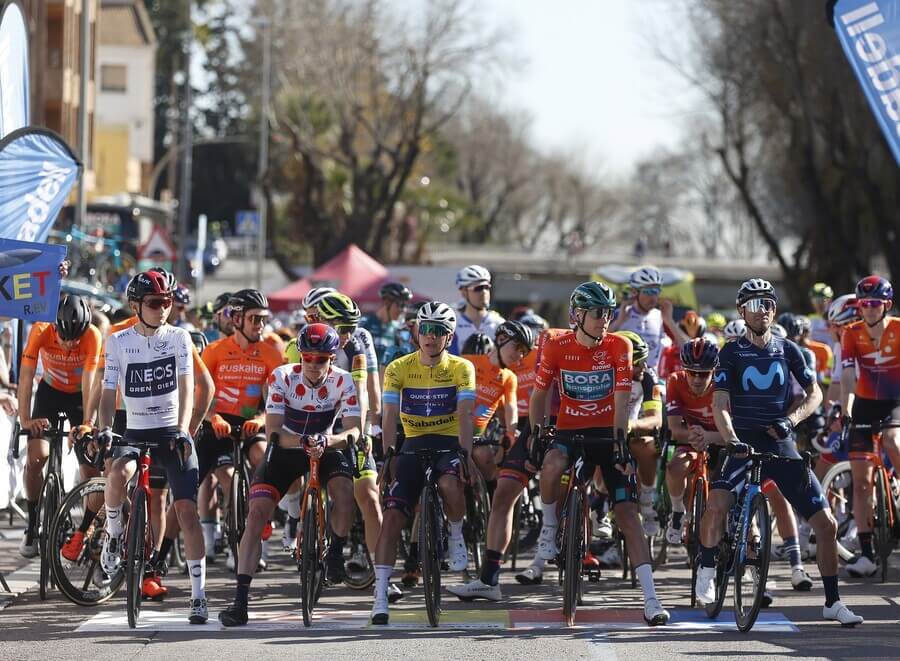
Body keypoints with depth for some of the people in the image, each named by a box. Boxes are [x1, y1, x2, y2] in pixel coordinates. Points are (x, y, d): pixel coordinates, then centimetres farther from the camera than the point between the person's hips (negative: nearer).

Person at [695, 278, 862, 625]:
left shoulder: (787, 350, 8)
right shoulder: (732, 353, 0)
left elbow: (814, 394, 10)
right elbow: (720, 404, -9)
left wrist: (790, 418, -8)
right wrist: (732, 440, -26)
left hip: (783, 447, 3)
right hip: (745, 446, -3)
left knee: (827, 525, -3)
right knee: (717, 505, -31)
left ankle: (832, 603, 12)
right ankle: (706, 570, -5)